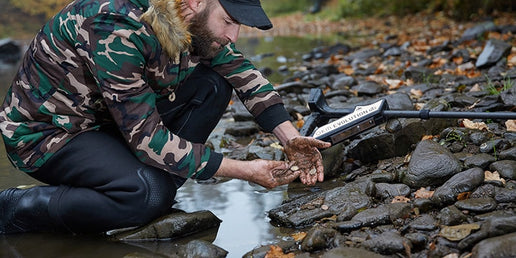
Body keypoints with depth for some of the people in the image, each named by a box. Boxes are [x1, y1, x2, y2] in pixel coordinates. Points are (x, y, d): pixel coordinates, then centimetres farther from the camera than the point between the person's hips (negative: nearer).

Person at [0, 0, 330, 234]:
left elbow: (242, 71, 4)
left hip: (110, 120, 8)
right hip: (46, 131, -8)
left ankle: (152, 208, -3)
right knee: (148, 194, -33)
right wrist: (244, 171, -27)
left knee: (213, 86, -6)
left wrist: (290, 137, -10)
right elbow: (146, 138, -31)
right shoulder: (118, 31, -33)